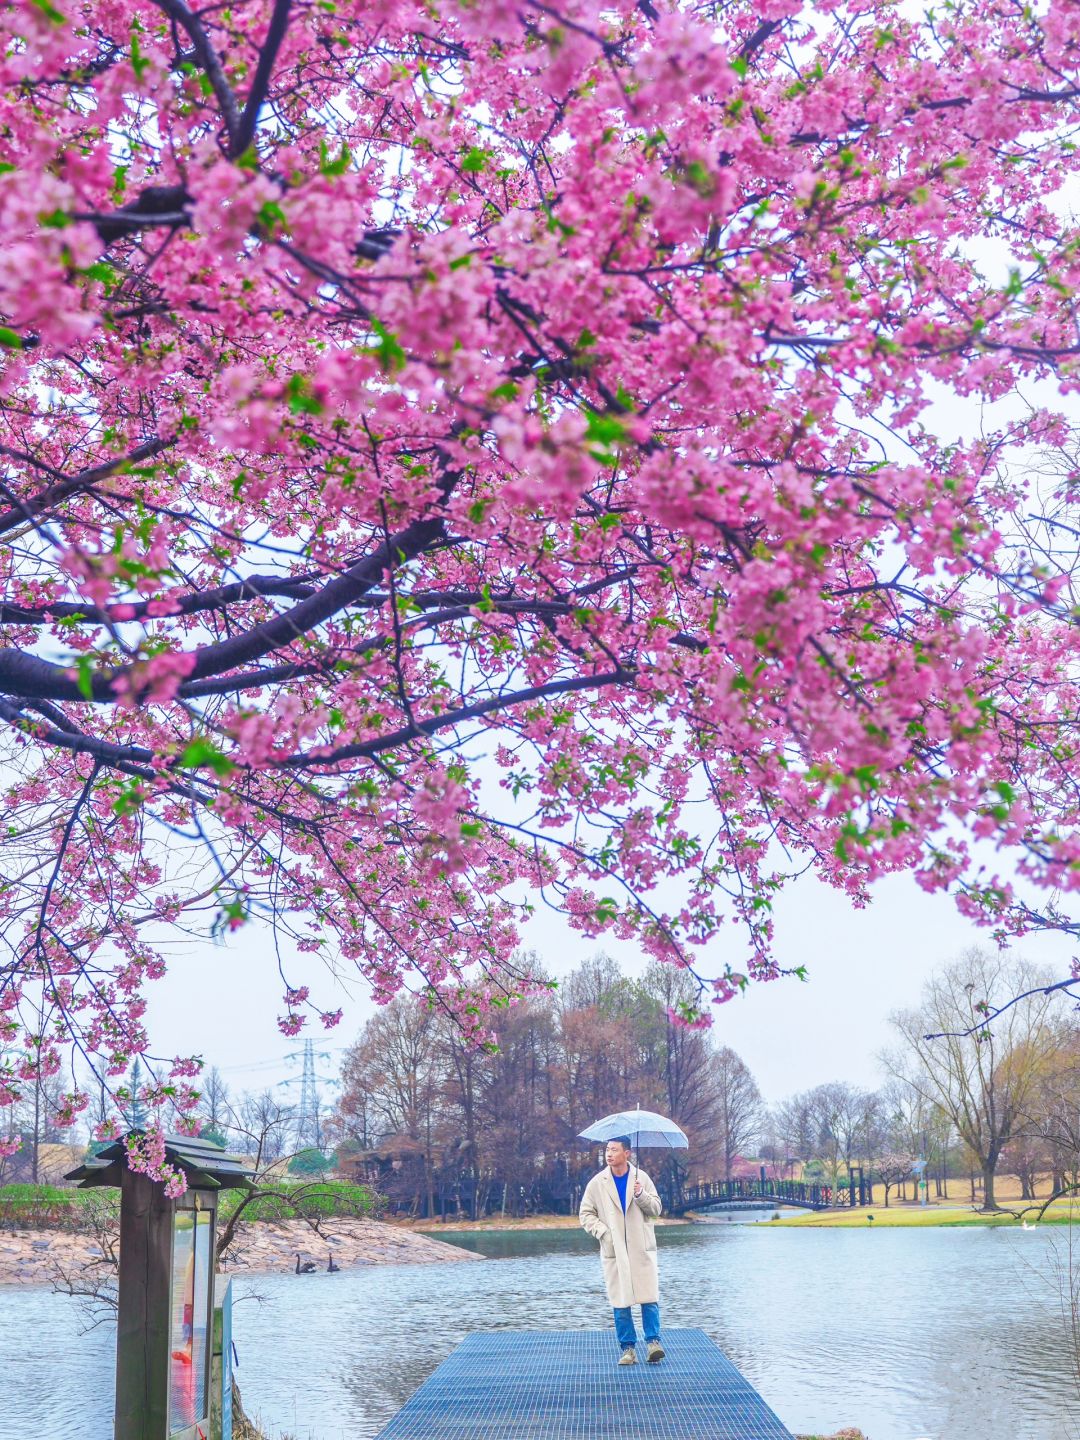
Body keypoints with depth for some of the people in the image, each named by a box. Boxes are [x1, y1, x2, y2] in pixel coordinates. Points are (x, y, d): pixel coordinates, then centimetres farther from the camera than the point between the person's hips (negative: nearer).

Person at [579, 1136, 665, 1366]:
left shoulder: (641, 1178, 5)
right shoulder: (597, 1183, 3)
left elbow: (656, 1208, 7)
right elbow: (585, 1214, 7)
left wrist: (641, 1195, -12)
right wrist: (603, 1232, -7)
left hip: (642, 1249, 0)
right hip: (614, 1251, 0)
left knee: (649, 1297, -7)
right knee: (620, 1301, 1)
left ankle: (653, 1340, 4)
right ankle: (628, 1347, 10)